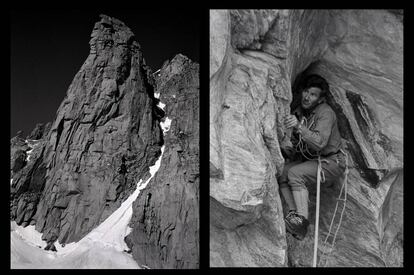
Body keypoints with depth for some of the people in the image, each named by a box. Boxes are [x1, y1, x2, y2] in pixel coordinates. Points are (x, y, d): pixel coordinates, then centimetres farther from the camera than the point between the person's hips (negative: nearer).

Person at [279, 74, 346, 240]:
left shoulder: (325, 113, -18)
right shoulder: (300, 112, 5)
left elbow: (320, 143, -34)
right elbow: (295, 144, 15)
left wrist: (299, 127, -44)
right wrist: (285, 150, -6)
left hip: (330, 163, -7)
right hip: (308, 159, 8)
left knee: (295, 174, -30)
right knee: (280, 172, -16)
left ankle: (302, 219, -27)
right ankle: (294, 214, -15)